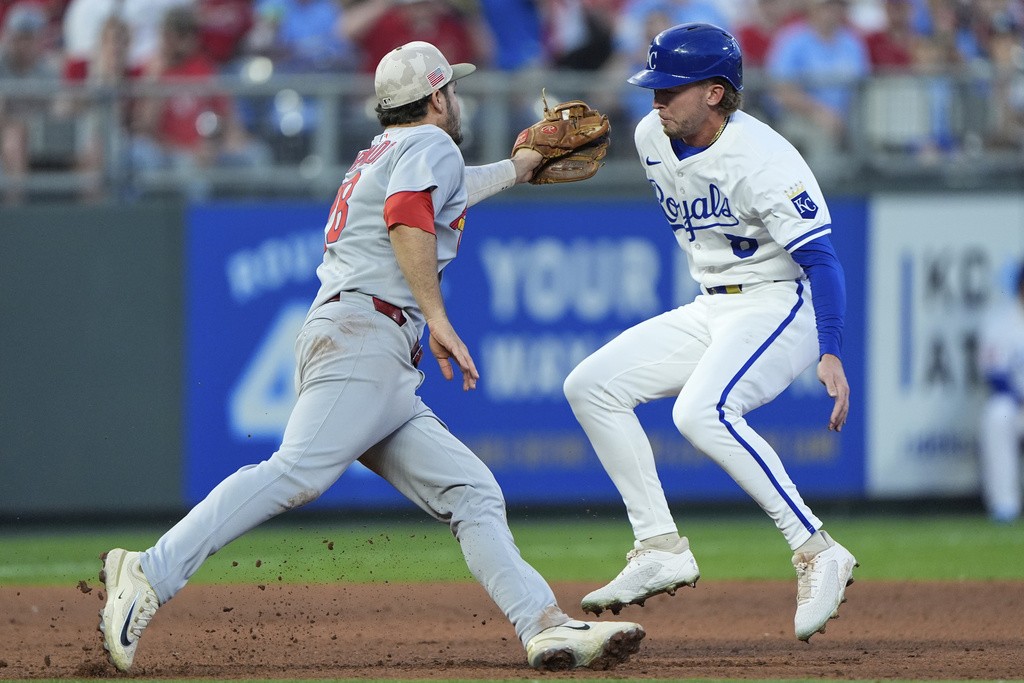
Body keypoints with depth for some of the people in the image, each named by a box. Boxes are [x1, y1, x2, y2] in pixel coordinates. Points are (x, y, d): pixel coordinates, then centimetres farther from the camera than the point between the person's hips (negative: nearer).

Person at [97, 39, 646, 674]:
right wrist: (439, 319, -21)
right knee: (297, 471, -27)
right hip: (363, 333, -10)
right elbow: (407, 215, -16)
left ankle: (546, 626, -11)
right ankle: (152, 577, -35)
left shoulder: (381, 153, 34)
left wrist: (515, 168, 72)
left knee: (472, 492, 0)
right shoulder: (431, 143, 6)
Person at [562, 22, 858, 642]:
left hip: (781, 306, -9)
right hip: (711, 310, 9)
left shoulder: (763, 160, -23)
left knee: (702, 412, -32)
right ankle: (662, 549, 0)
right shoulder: (652, 138, 1)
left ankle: (818, 553, -29)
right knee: (592, 385, 2)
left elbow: (820, 259, -28)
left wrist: (830, 355, -37)